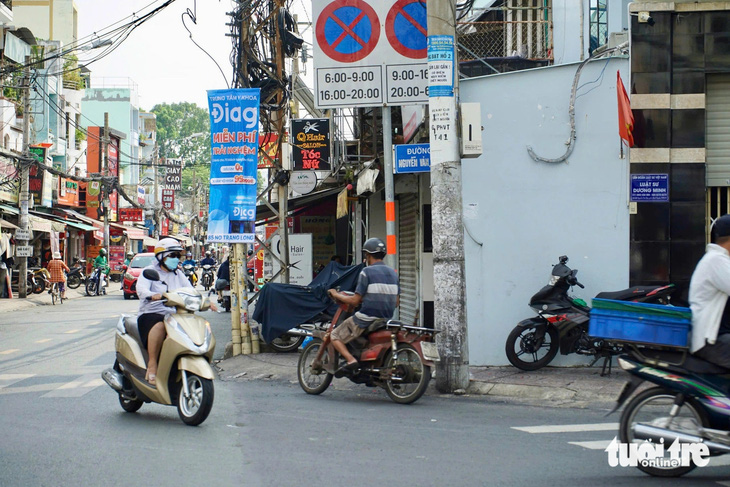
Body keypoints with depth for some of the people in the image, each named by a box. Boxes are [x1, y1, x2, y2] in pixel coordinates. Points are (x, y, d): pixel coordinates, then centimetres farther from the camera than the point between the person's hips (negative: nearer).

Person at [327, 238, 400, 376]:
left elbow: (355, 301, -11)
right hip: (386, 320, 7)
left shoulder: (367, 272, -10)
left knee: (335, 336, 5)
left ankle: (351, 360, -17)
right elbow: (396, 302, 13)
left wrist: (336, 295, 3)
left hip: (366, 319, -7)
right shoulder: (393, 273, 10)